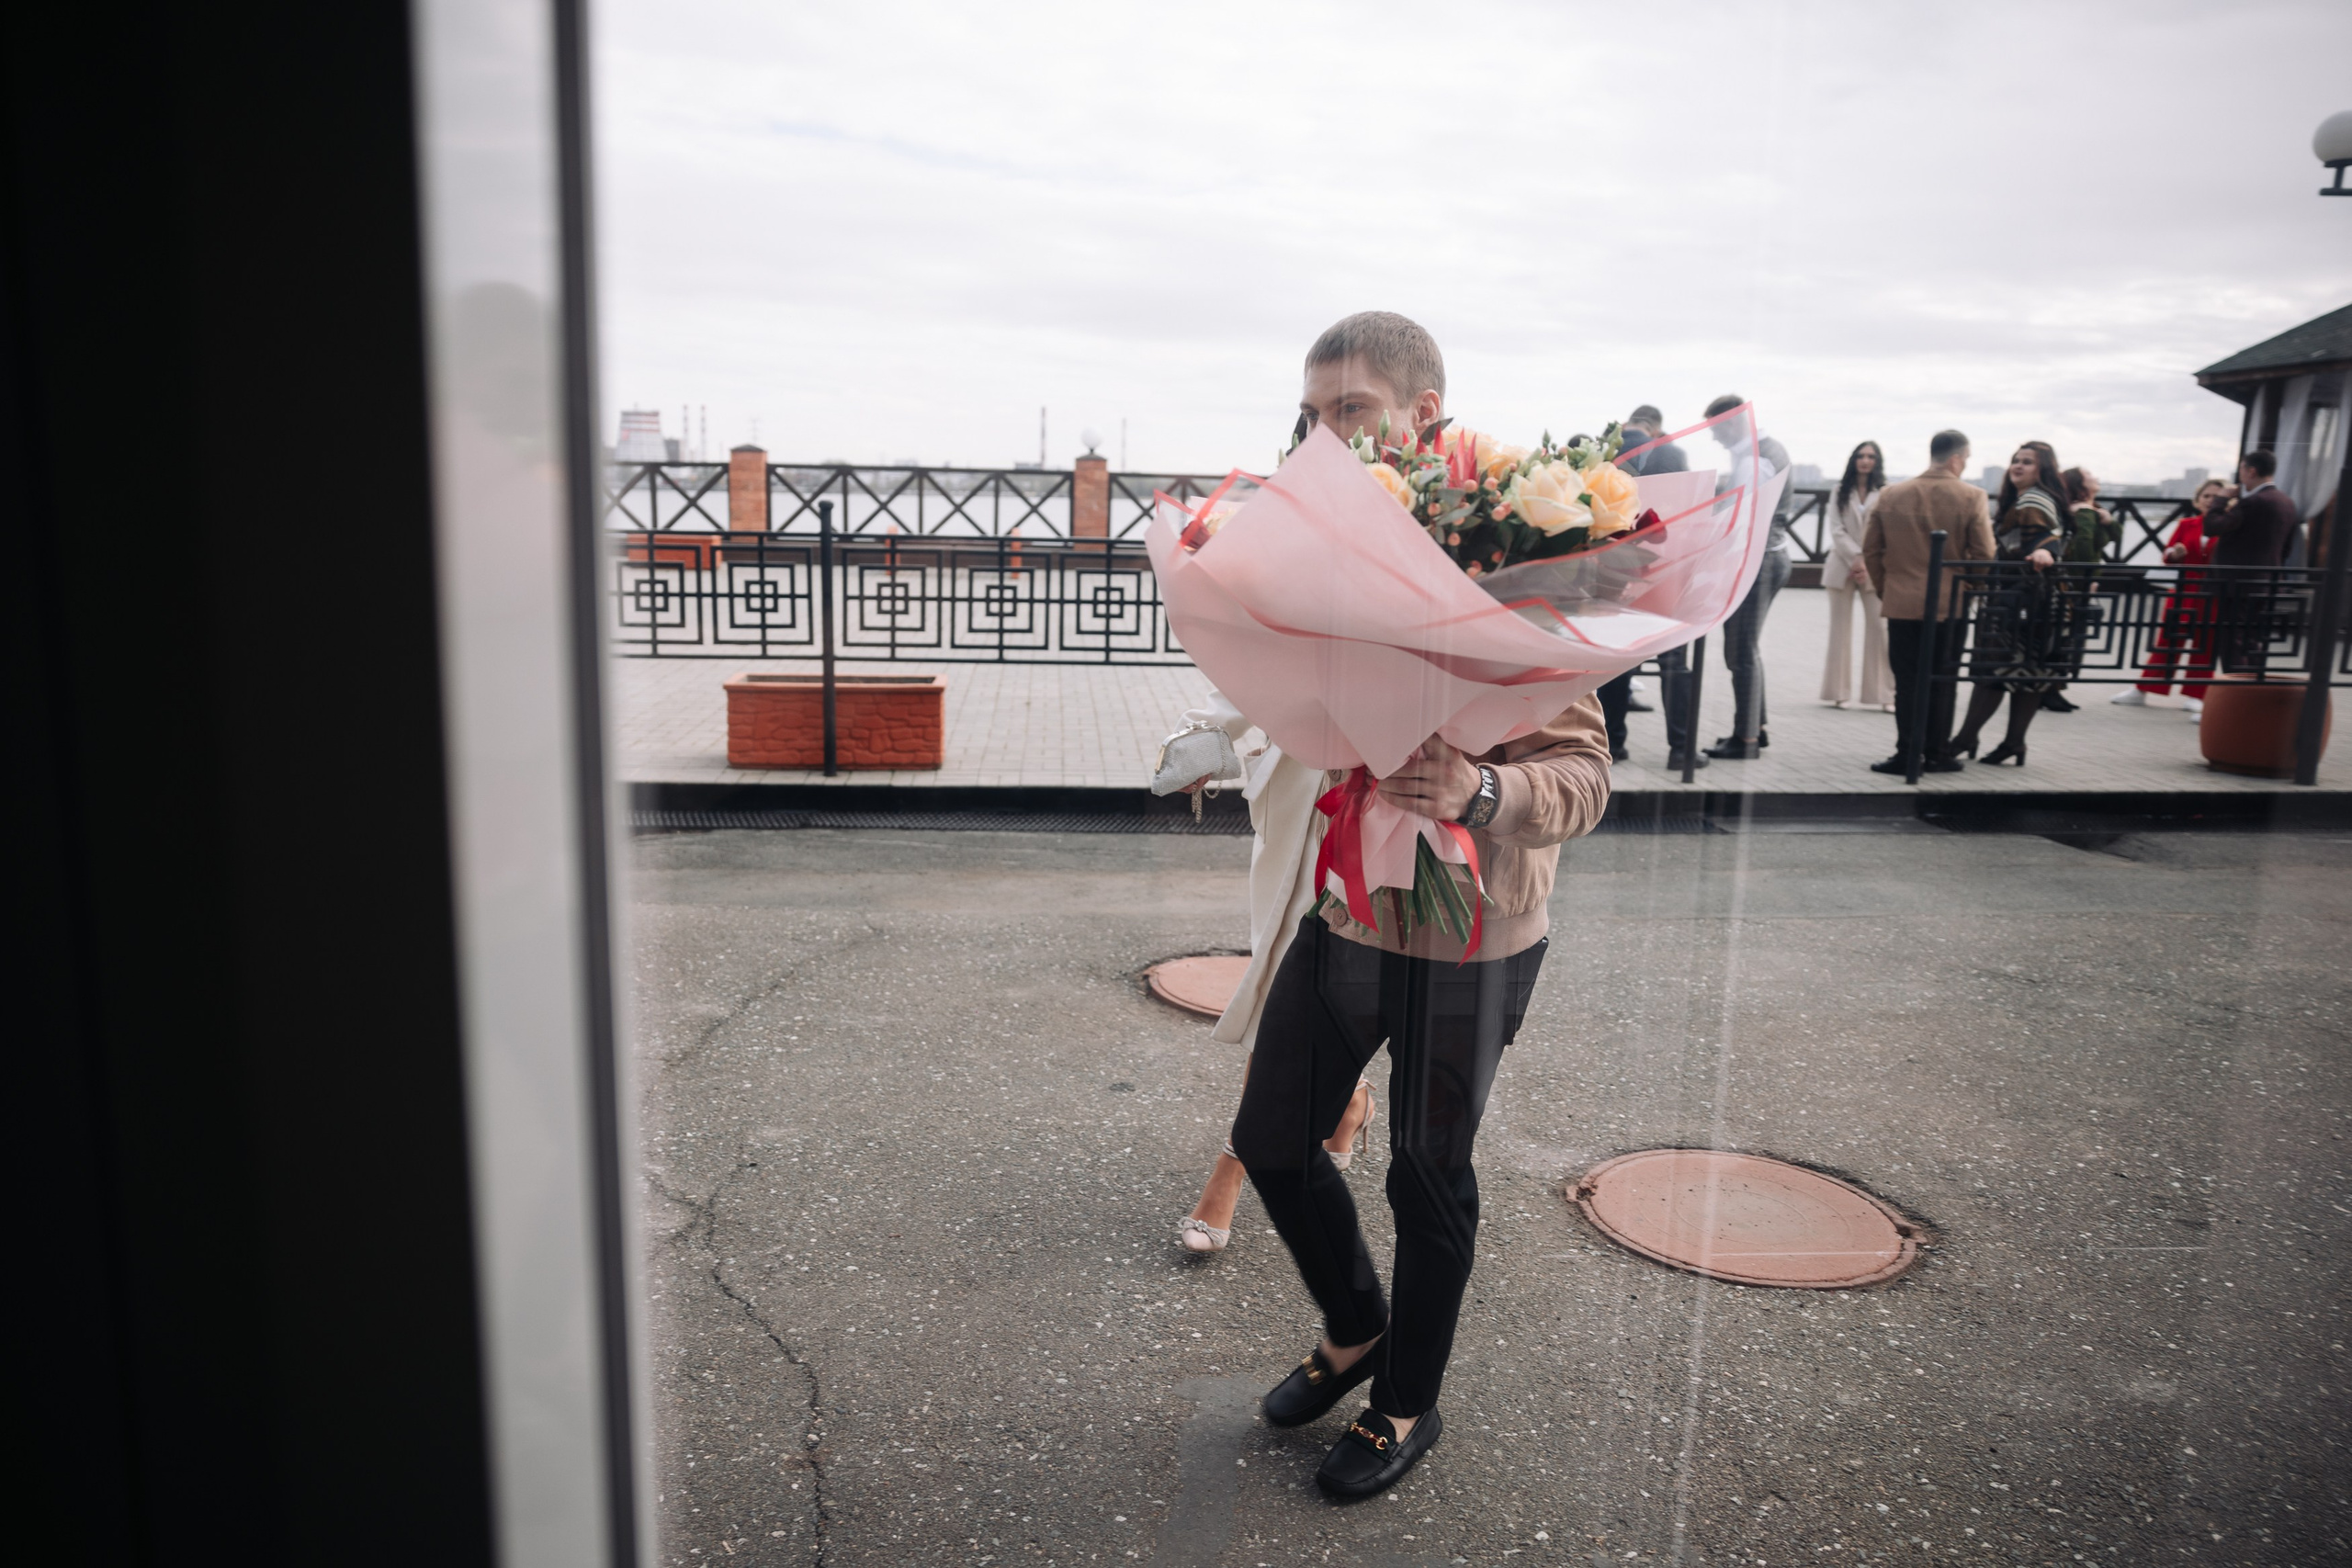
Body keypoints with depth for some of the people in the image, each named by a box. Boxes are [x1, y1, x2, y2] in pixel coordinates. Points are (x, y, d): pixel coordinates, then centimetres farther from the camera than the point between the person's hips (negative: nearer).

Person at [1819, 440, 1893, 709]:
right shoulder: (1841, 492, 8)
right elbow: (1837, 530, 0)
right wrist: (1855, 559, -12)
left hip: (1873, 569, -2)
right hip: (1843, 566, 2)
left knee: (1879, 628, -6)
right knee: (1840, 629, 4)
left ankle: (1884, 694, -5)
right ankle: (1838, 692, 7)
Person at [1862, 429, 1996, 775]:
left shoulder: (1892, 495, 2)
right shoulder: (1970, 497, -7)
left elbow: (1871, 549, 5)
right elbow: (1984, 554, -7)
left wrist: (1883, 589, 14)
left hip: (1901, 603, 1)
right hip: (1948, 604, -1)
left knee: (1907, 682, 5)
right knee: (1941, 681, 8)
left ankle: (1907, 755, 4)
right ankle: (1936, 755, 13)